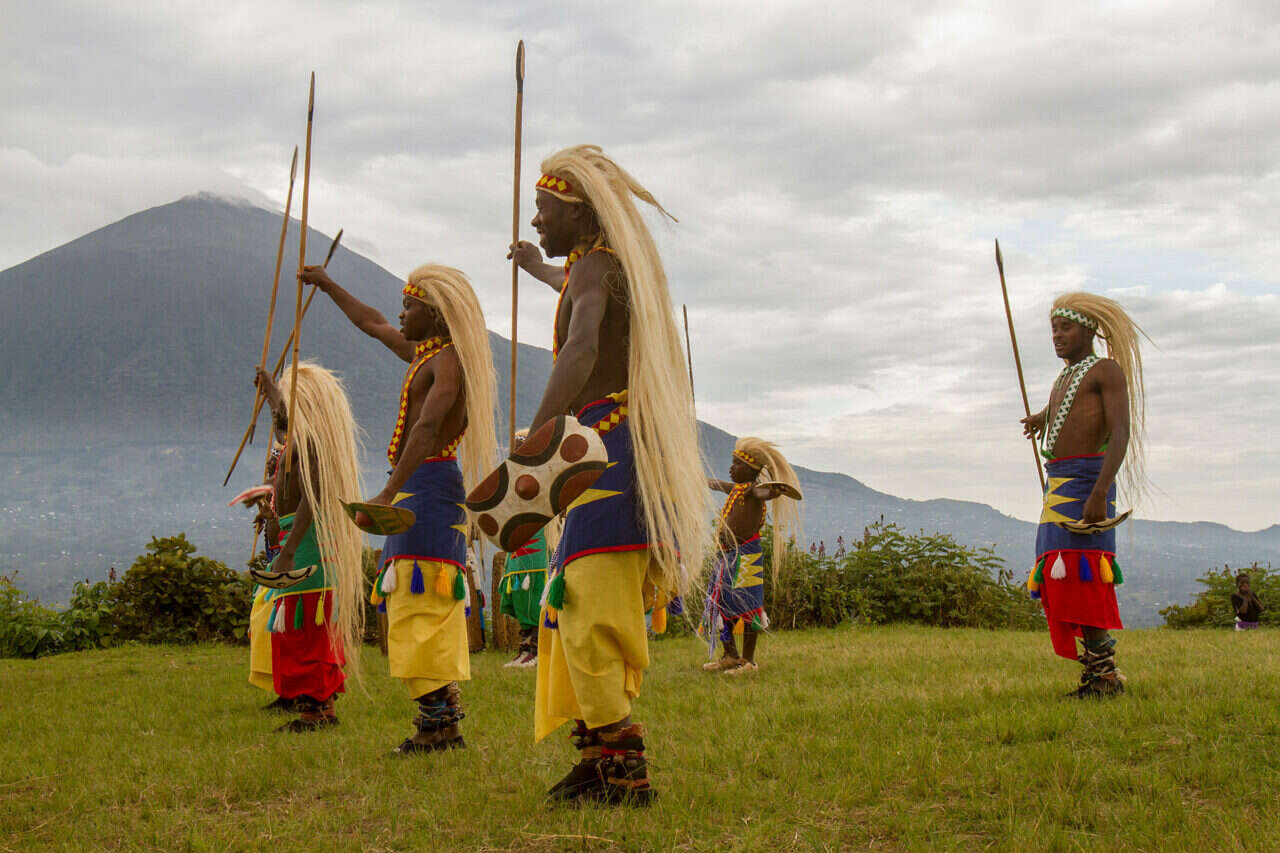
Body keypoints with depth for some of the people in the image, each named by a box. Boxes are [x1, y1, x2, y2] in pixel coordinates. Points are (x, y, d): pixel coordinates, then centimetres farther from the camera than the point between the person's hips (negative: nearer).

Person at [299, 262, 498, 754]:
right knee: (430, 609, 9)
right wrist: (328, 286, 45)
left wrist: (388, 494, -34)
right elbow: (372, 324, 36)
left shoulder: (450, 361, -11)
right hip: (421, 490, 10)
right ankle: (445, 722, 13)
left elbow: (427, 427, -26)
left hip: (428, 487, -10)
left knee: (421, 605, -14)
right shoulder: (423, 354, 19)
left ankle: (436, 722, -14)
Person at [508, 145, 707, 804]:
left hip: (610, 450, -10)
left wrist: (534, 439, -43)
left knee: (590, 609, -13)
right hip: (624, 451, 10)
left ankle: (622, 769, -12)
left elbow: (582, 349, -32)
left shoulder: (595, 267, -10)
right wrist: (539, 268, 68)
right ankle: (600, 750, 16)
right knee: (579, 606, 12)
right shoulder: (620, 268, 20)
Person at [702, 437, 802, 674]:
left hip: (745, 557, -9)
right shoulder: (736, 489, 14)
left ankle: (749, 660, 3)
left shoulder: (753, 490, -12)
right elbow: (718, 484, 35)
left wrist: (774, 490, -56)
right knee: (720, 604, 13)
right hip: (726, 556, 9)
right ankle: (731, 656, 24)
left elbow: (764, 492, -35)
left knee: (745, 607, -5)